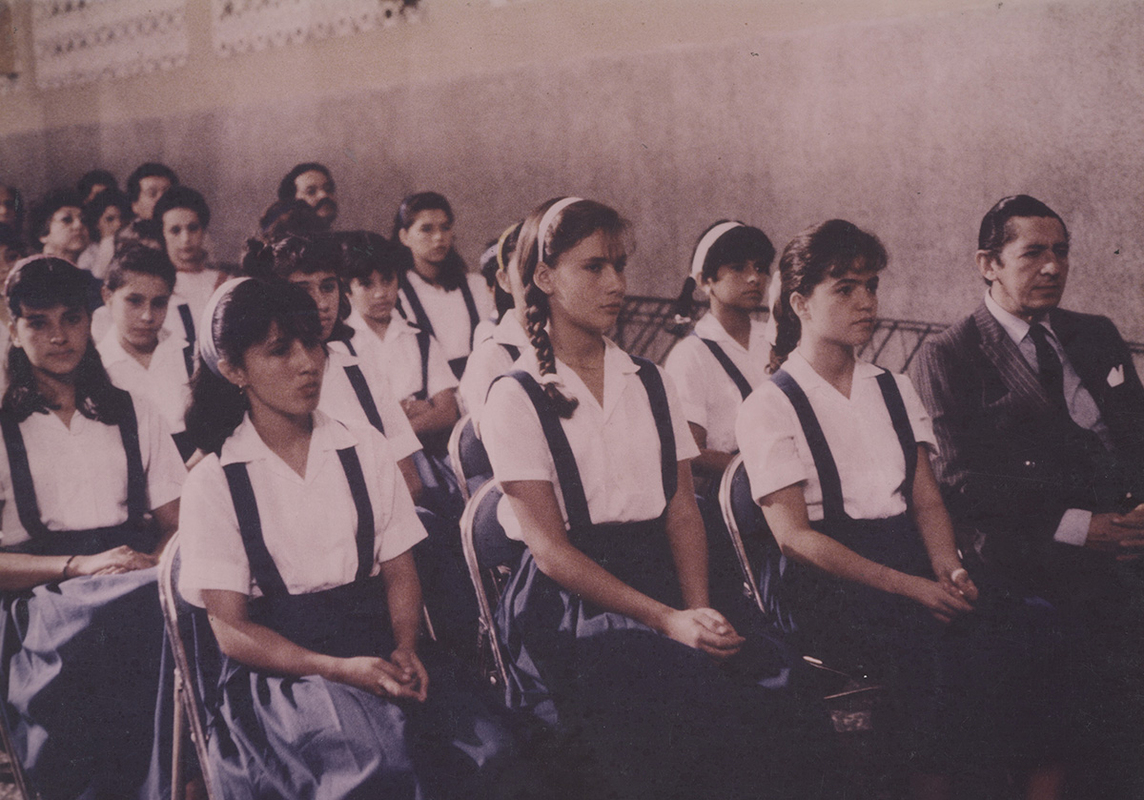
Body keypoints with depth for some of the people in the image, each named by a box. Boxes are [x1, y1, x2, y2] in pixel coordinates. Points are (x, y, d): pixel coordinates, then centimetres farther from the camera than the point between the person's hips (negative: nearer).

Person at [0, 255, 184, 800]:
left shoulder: (131, 414, 21)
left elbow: (178, 523, 14)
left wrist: (156, 565, -9)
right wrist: (79, 566, -14)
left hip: (136, 569, 3)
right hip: (45, 593, -2)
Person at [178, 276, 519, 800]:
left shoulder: (366, 451, 12)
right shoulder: (213, 484, 1)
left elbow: (400, 571, 10)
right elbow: (231, 630, -4)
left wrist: (405, 649, -13)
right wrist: (339, 669, -19)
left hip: (378, 645, 4)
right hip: (280, 667, -4)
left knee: (484, 748, -26)